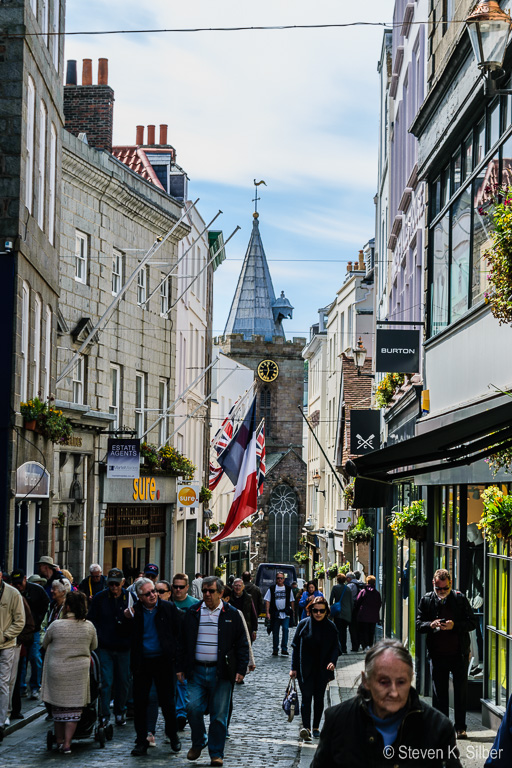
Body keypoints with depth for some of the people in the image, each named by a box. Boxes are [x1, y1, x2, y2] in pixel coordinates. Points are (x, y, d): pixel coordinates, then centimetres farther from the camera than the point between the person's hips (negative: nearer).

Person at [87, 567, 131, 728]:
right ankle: (104, 715, 0)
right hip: (104, 647, -1)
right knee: (106, 681, -5)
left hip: (123, 648, 1)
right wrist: (95, 638, -2)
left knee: (123, 681, 8)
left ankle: (120, 713, 24)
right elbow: (91, 620, 6)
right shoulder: (99, 598, 1)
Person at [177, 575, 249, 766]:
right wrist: (181, 668, 8)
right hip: (197, 670, 2)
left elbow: (242, 644, 6)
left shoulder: (232, 614, 4)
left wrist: (241, 670, -1)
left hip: (221, 672, -2)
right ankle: (198, 743, 16)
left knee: (219, 715, 0)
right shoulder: (192, 613, 9)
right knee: (194, 708, -8)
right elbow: (183, 641, 13)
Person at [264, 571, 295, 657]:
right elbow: (267, 601, 3)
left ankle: (284, 649, -9)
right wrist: (267, 613, -5)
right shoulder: (272, 589, 4)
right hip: (275, 613, 0)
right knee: (275, 632, 5)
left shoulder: (288, 588, 8)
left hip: (285, 614, 0)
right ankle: (275, 650, 14)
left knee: (285, 629, -13)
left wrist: (292, 612, 10)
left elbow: (291, 601, 15)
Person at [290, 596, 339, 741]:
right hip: (305, 668, -2)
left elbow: (335, 647, 4)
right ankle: (305, 727, -18)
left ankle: (315, 728, 20)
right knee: (306, 697, -10)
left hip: (322, 669, 2)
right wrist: (294, 668, -3)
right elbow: (296, 646, 1)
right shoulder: (304, 624, -3)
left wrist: (332, 662, -15)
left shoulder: (330, 627, 0)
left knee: (319, 698, 9)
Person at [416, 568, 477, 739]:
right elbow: (418, 624, 5)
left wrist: (454, 626, -17)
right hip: (437, 654, 1)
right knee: (439, 693, 6)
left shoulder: (460, 598, -1)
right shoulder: (426, 600, 4)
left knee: (461, 692, 4)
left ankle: (460, 727, 14)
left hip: (459, 654, -1)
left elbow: (472, 622, -1)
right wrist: (431, 625, -16)